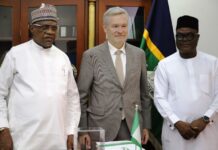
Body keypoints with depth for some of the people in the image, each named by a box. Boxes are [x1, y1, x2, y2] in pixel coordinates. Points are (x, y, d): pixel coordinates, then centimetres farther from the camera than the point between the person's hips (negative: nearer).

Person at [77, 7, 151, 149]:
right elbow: (82, 96, -3)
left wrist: (146, 125, 10)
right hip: (101, 126, -2)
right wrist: (83, 130, -4)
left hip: (132, 126, 3)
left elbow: (144, 93, 10)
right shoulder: (91, 55, -5)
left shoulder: (139, 54, 5)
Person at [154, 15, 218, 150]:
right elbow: (160, 97, 0)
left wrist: (205, 119, -10)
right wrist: (177, 122, -10)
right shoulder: (164, 65, 2)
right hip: (175, 129, 0)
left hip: (206, 129, 0)